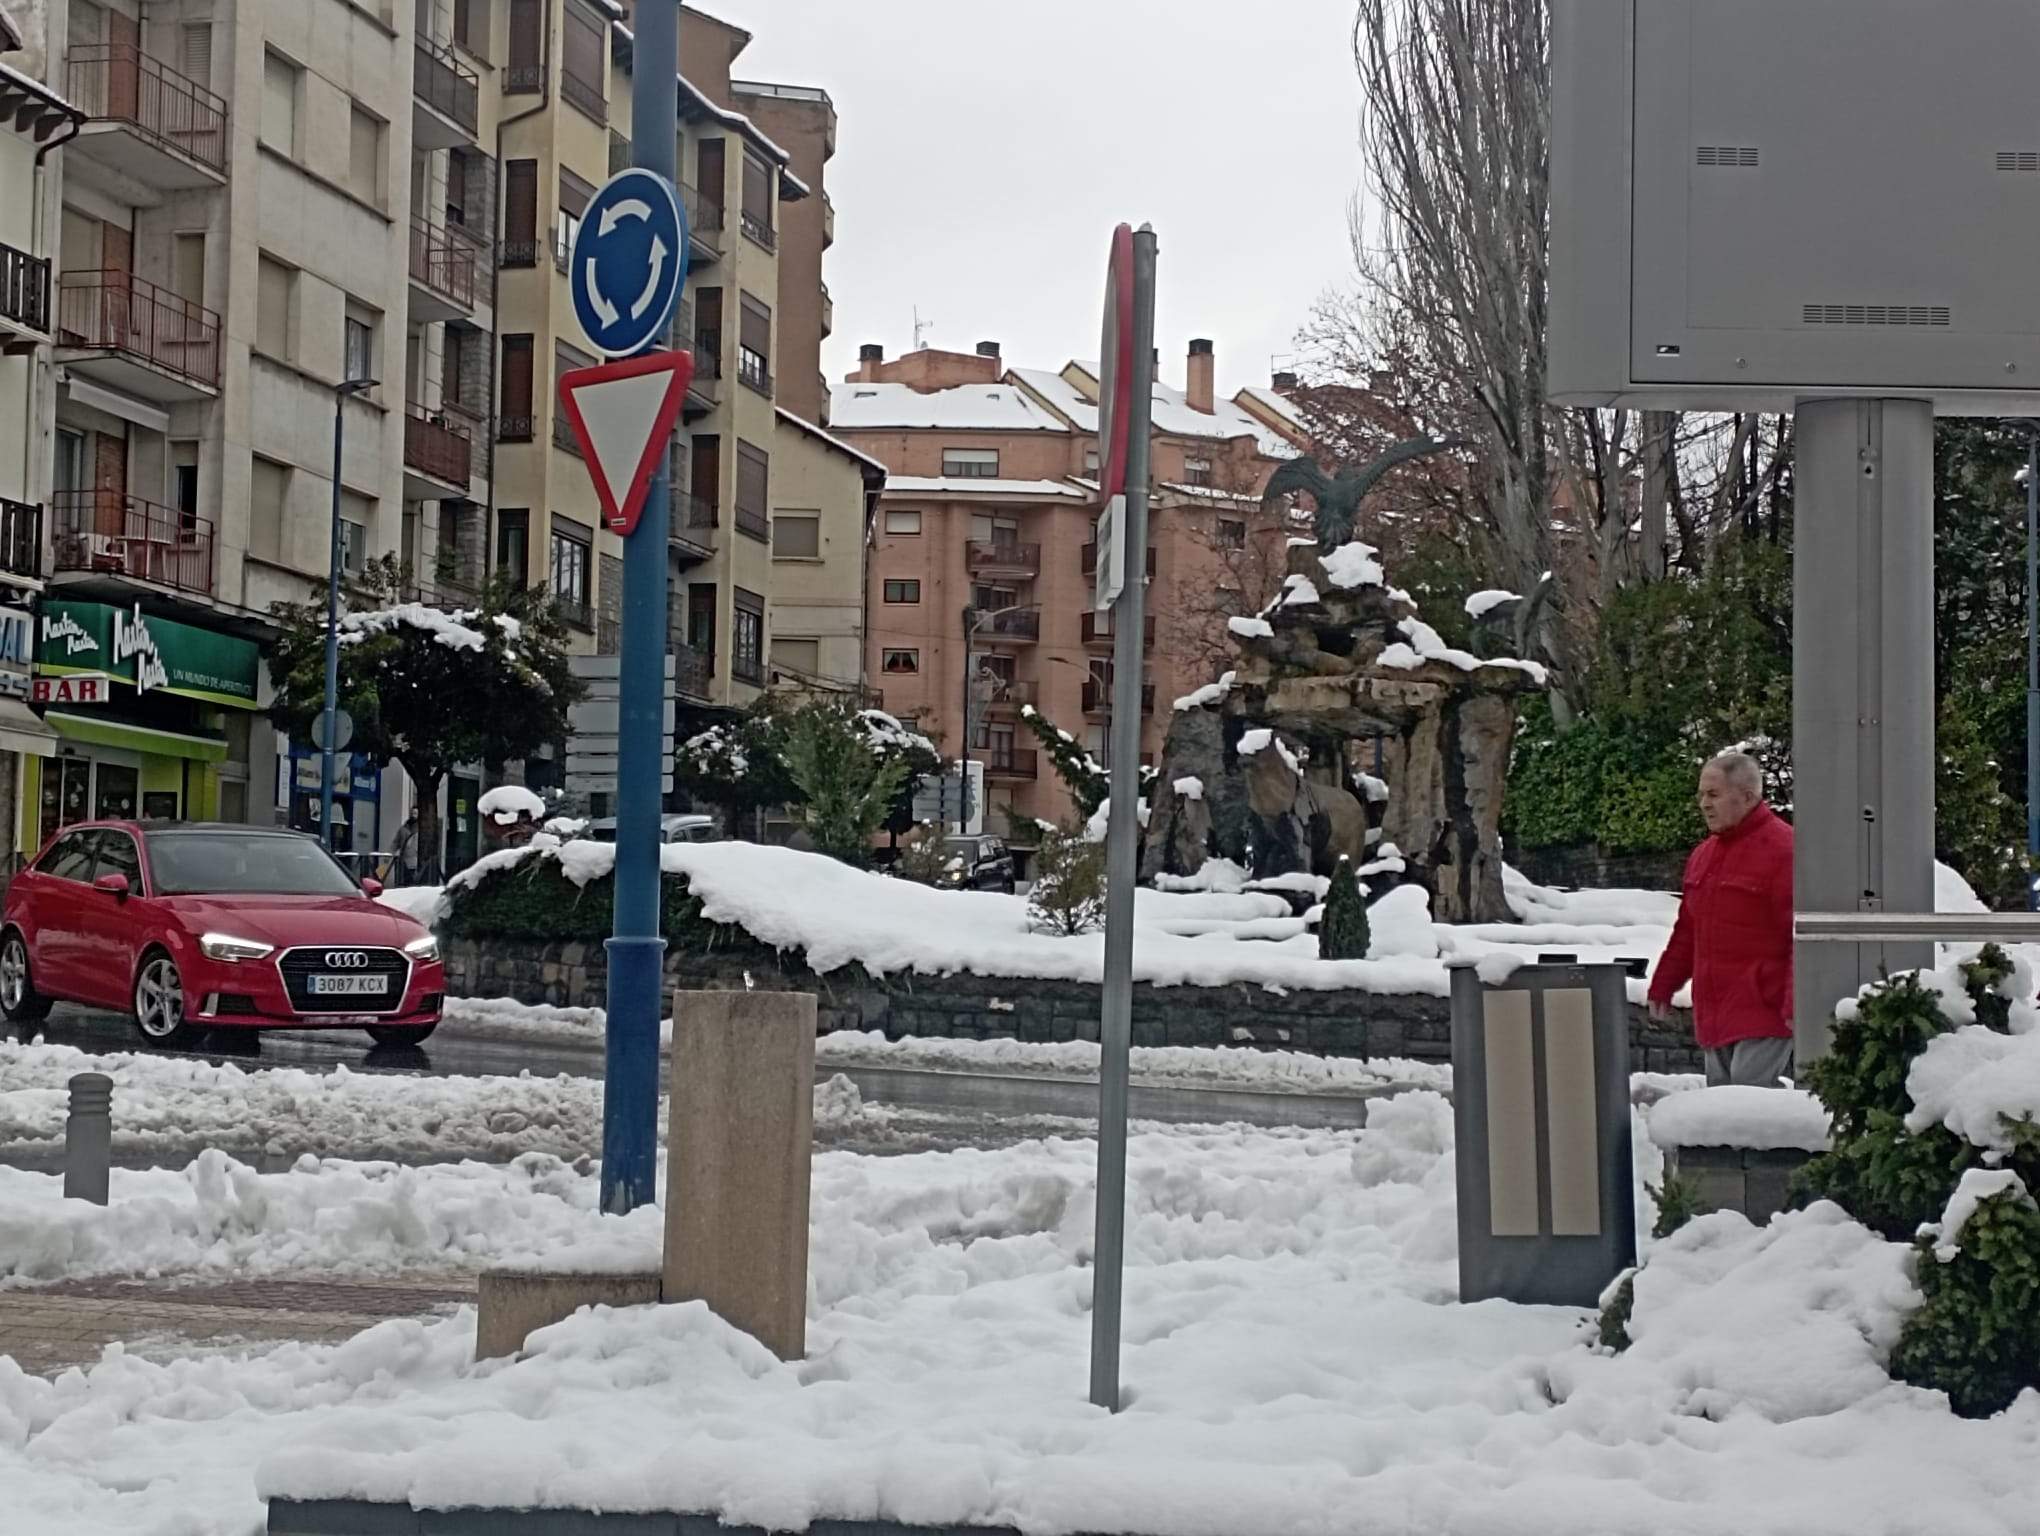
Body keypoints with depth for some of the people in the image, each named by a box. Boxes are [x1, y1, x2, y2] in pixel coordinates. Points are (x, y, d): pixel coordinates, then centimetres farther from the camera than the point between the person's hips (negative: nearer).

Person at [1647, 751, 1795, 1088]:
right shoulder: (1704, 854, 16)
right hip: (1714, 1015, 9)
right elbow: (1688, 931, 24)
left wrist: (1794, 1006, -20)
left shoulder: (1782, 850, -11)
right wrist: (1662, 987, 23)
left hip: (1763, 1015, -9)